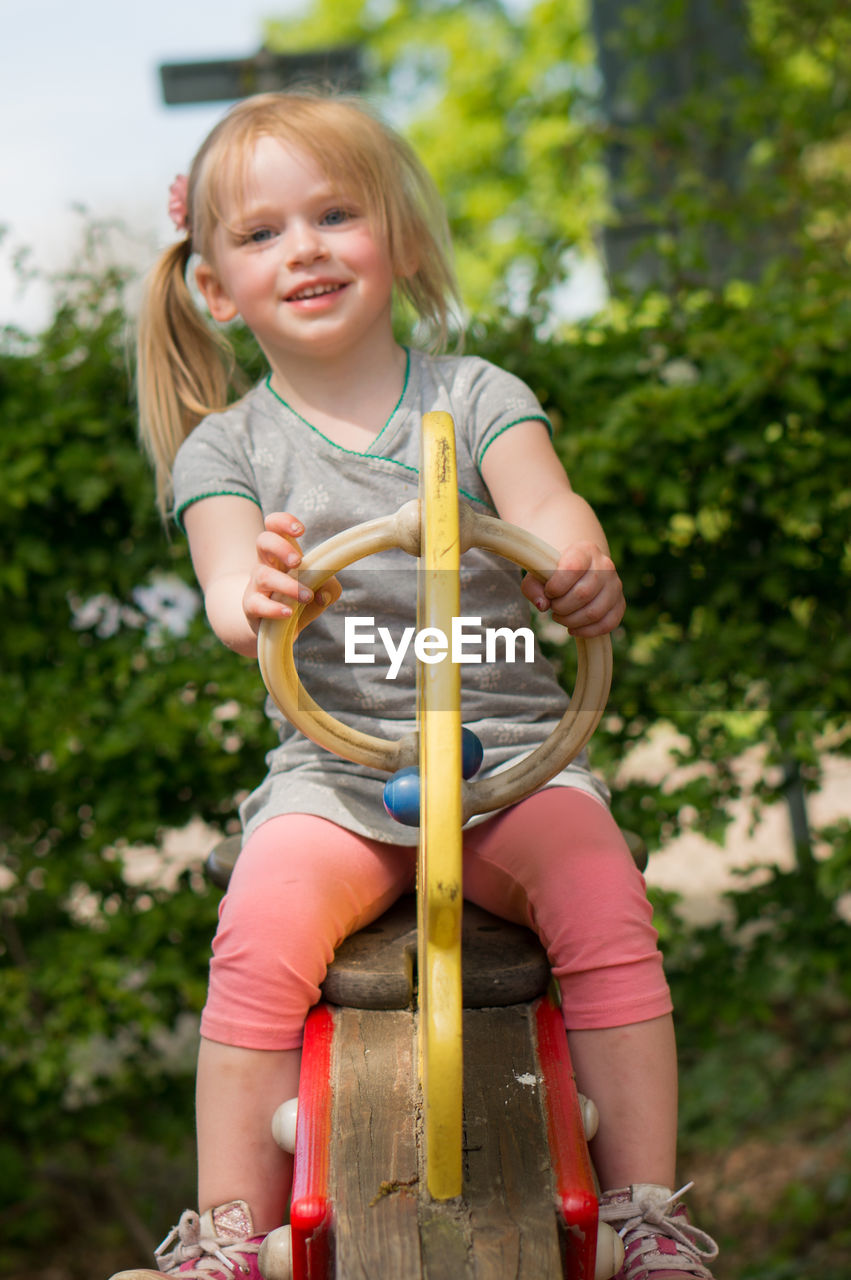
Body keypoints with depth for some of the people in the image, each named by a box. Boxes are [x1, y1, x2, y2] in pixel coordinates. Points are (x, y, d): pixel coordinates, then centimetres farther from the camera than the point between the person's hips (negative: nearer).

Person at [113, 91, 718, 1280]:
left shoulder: (475, 394, 6)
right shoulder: (229, 445, 6)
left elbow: (543, 501, -11)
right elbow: (229, 574, -11)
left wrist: (576, 559, -37)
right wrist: (255, 592, -38)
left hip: (508, 747, 0)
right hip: (333, 767, 0)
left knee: (603, 898, -27)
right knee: (261, 934, -26)